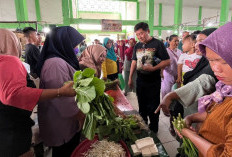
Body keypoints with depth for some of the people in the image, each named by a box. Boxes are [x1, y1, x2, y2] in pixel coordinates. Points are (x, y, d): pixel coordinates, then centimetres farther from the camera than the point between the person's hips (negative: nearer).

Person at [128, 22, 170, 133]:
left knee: (153, 107, 5)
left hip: (153, 81, -5)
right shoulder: (137, 46, 9)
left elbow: (167, 61, -11)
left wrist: (154, 68, -24)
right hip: (140, 79, 5)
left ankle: (153, 130, 24)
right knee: (142, 105, 17)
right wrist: (130, 78, 10)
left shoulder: (157, 44, -9)